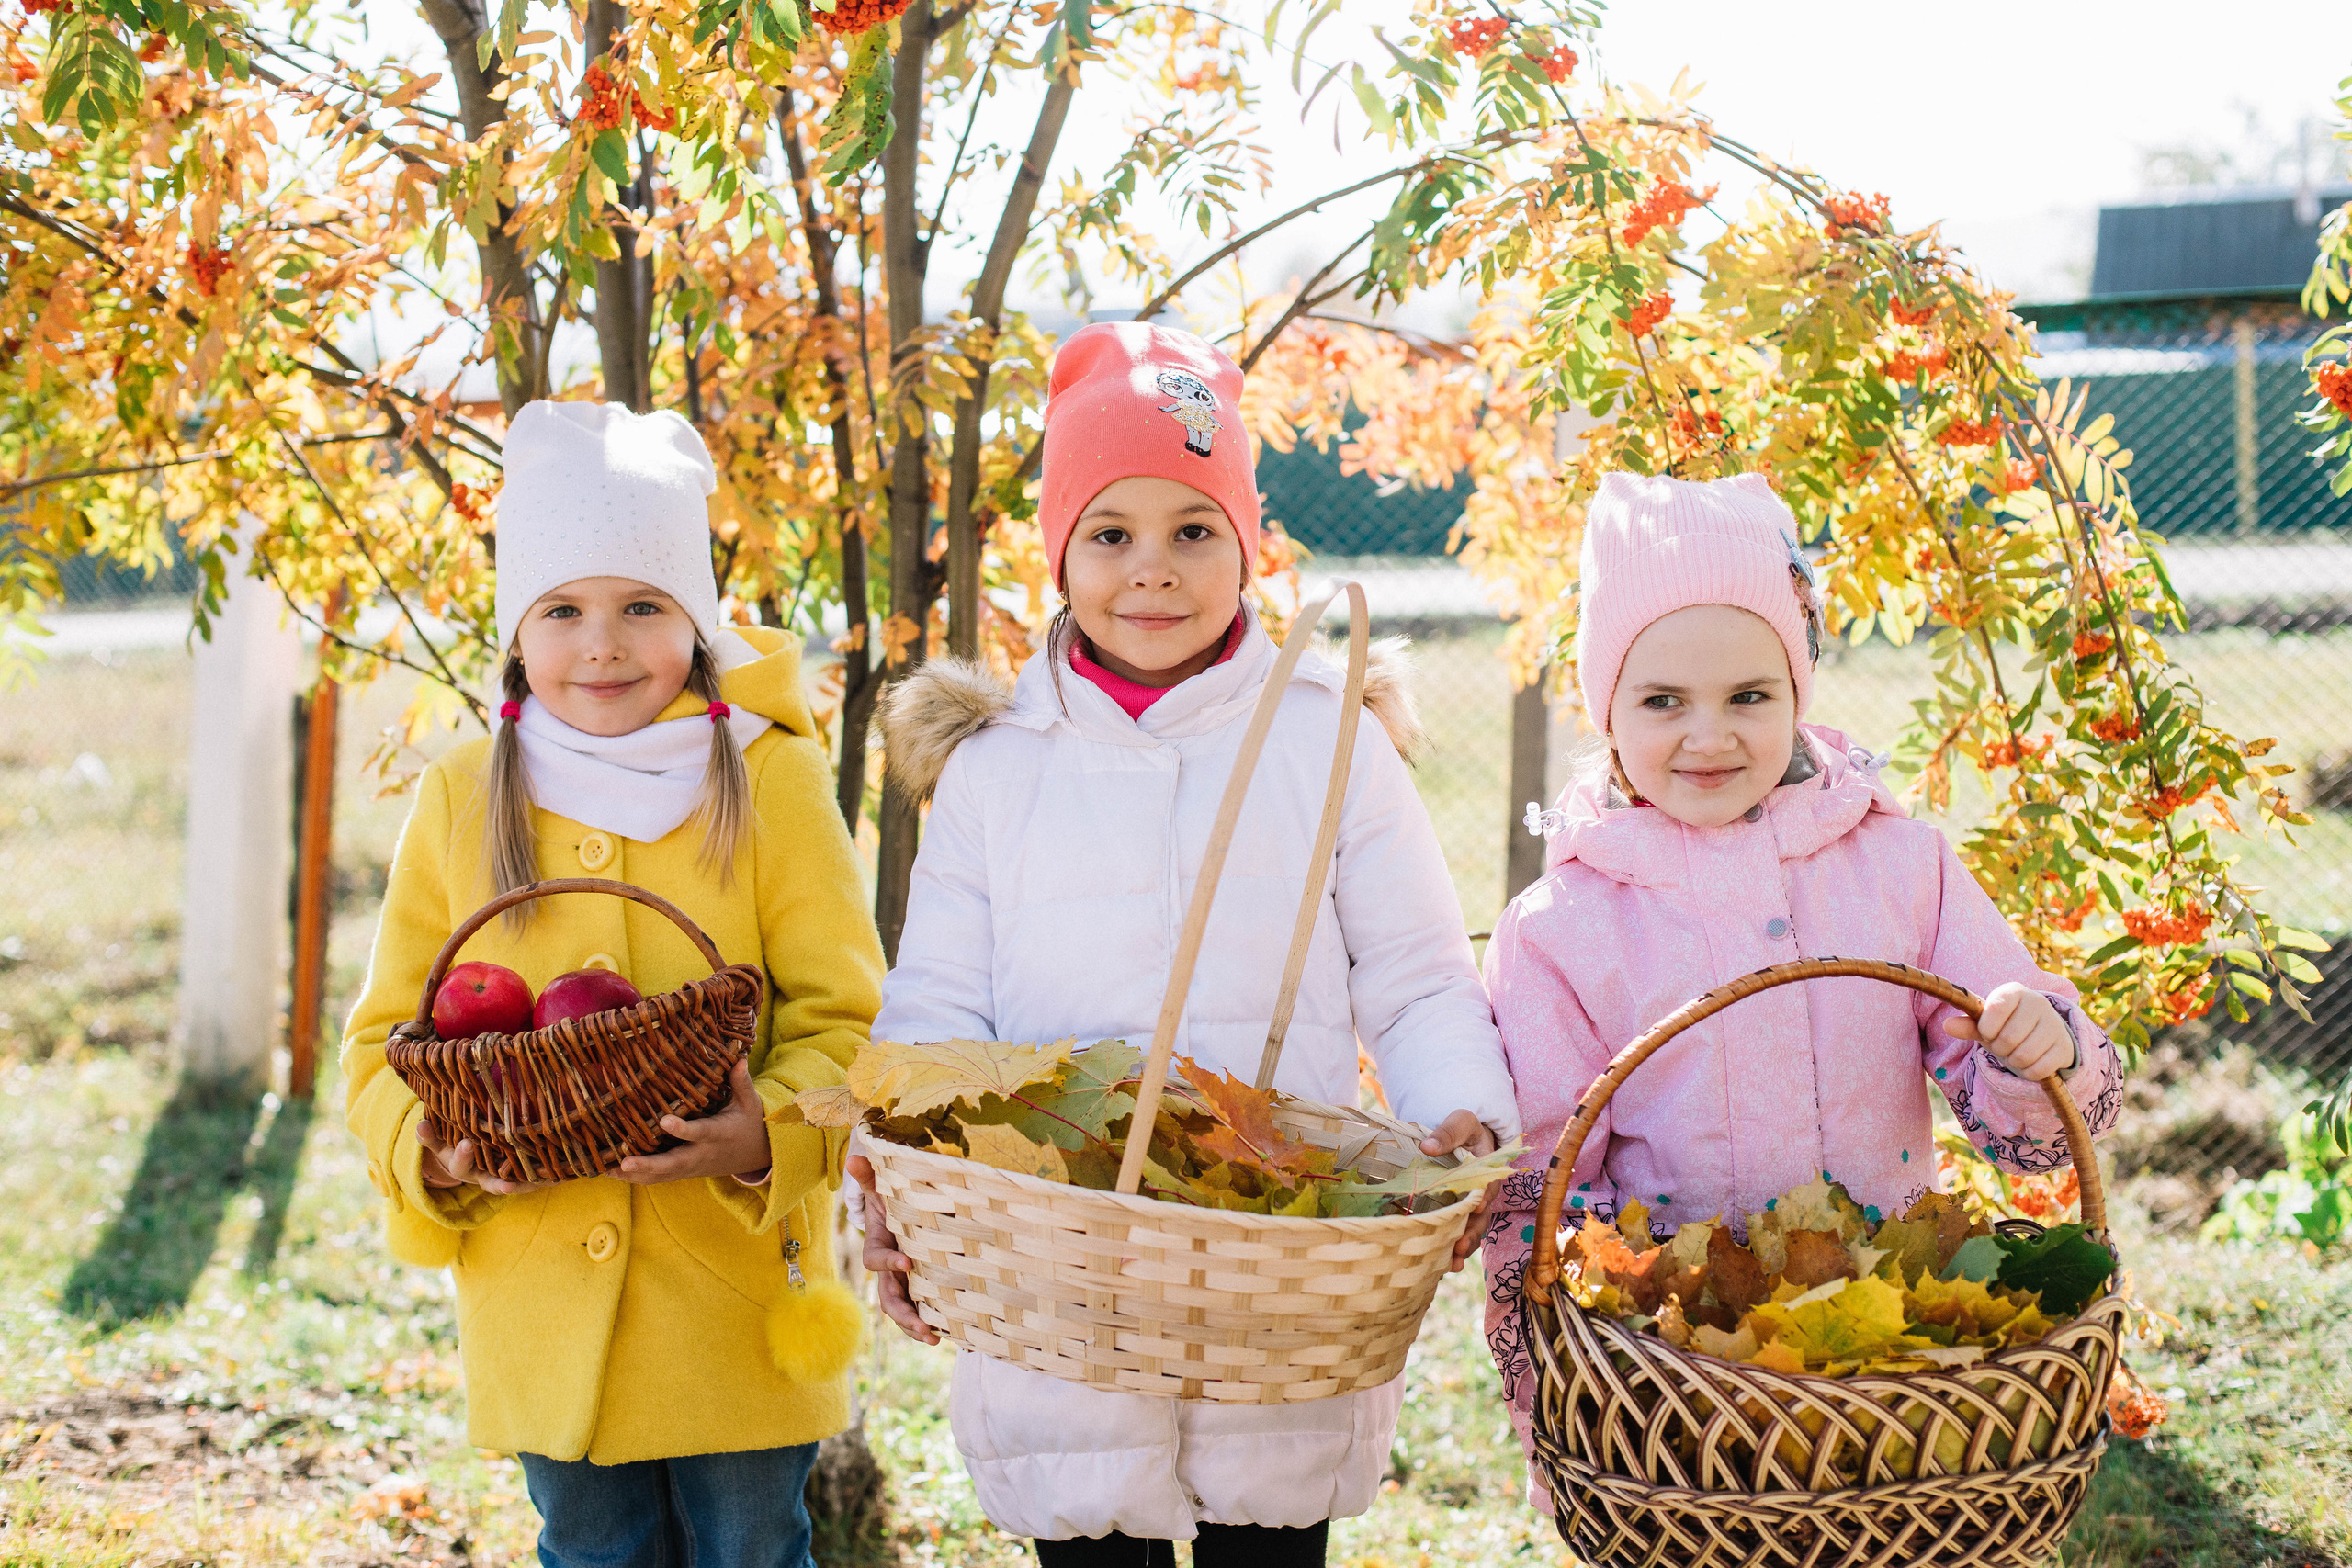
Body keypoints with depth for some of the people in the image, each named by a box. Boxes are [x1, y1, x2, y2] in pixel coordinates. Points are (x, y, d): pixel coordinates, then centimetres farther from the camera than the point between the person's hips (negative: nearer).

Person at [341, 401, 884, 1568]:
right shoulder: (461, 797, 2)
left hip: (737, 1295, -2)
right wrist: (433, 1152, -13)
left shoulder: (772, 779, -5)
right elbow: (388, 1036, 7)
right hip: (544, 1308, 2)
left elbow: (841, 1019, -7)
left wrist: (769, 1136, -25)